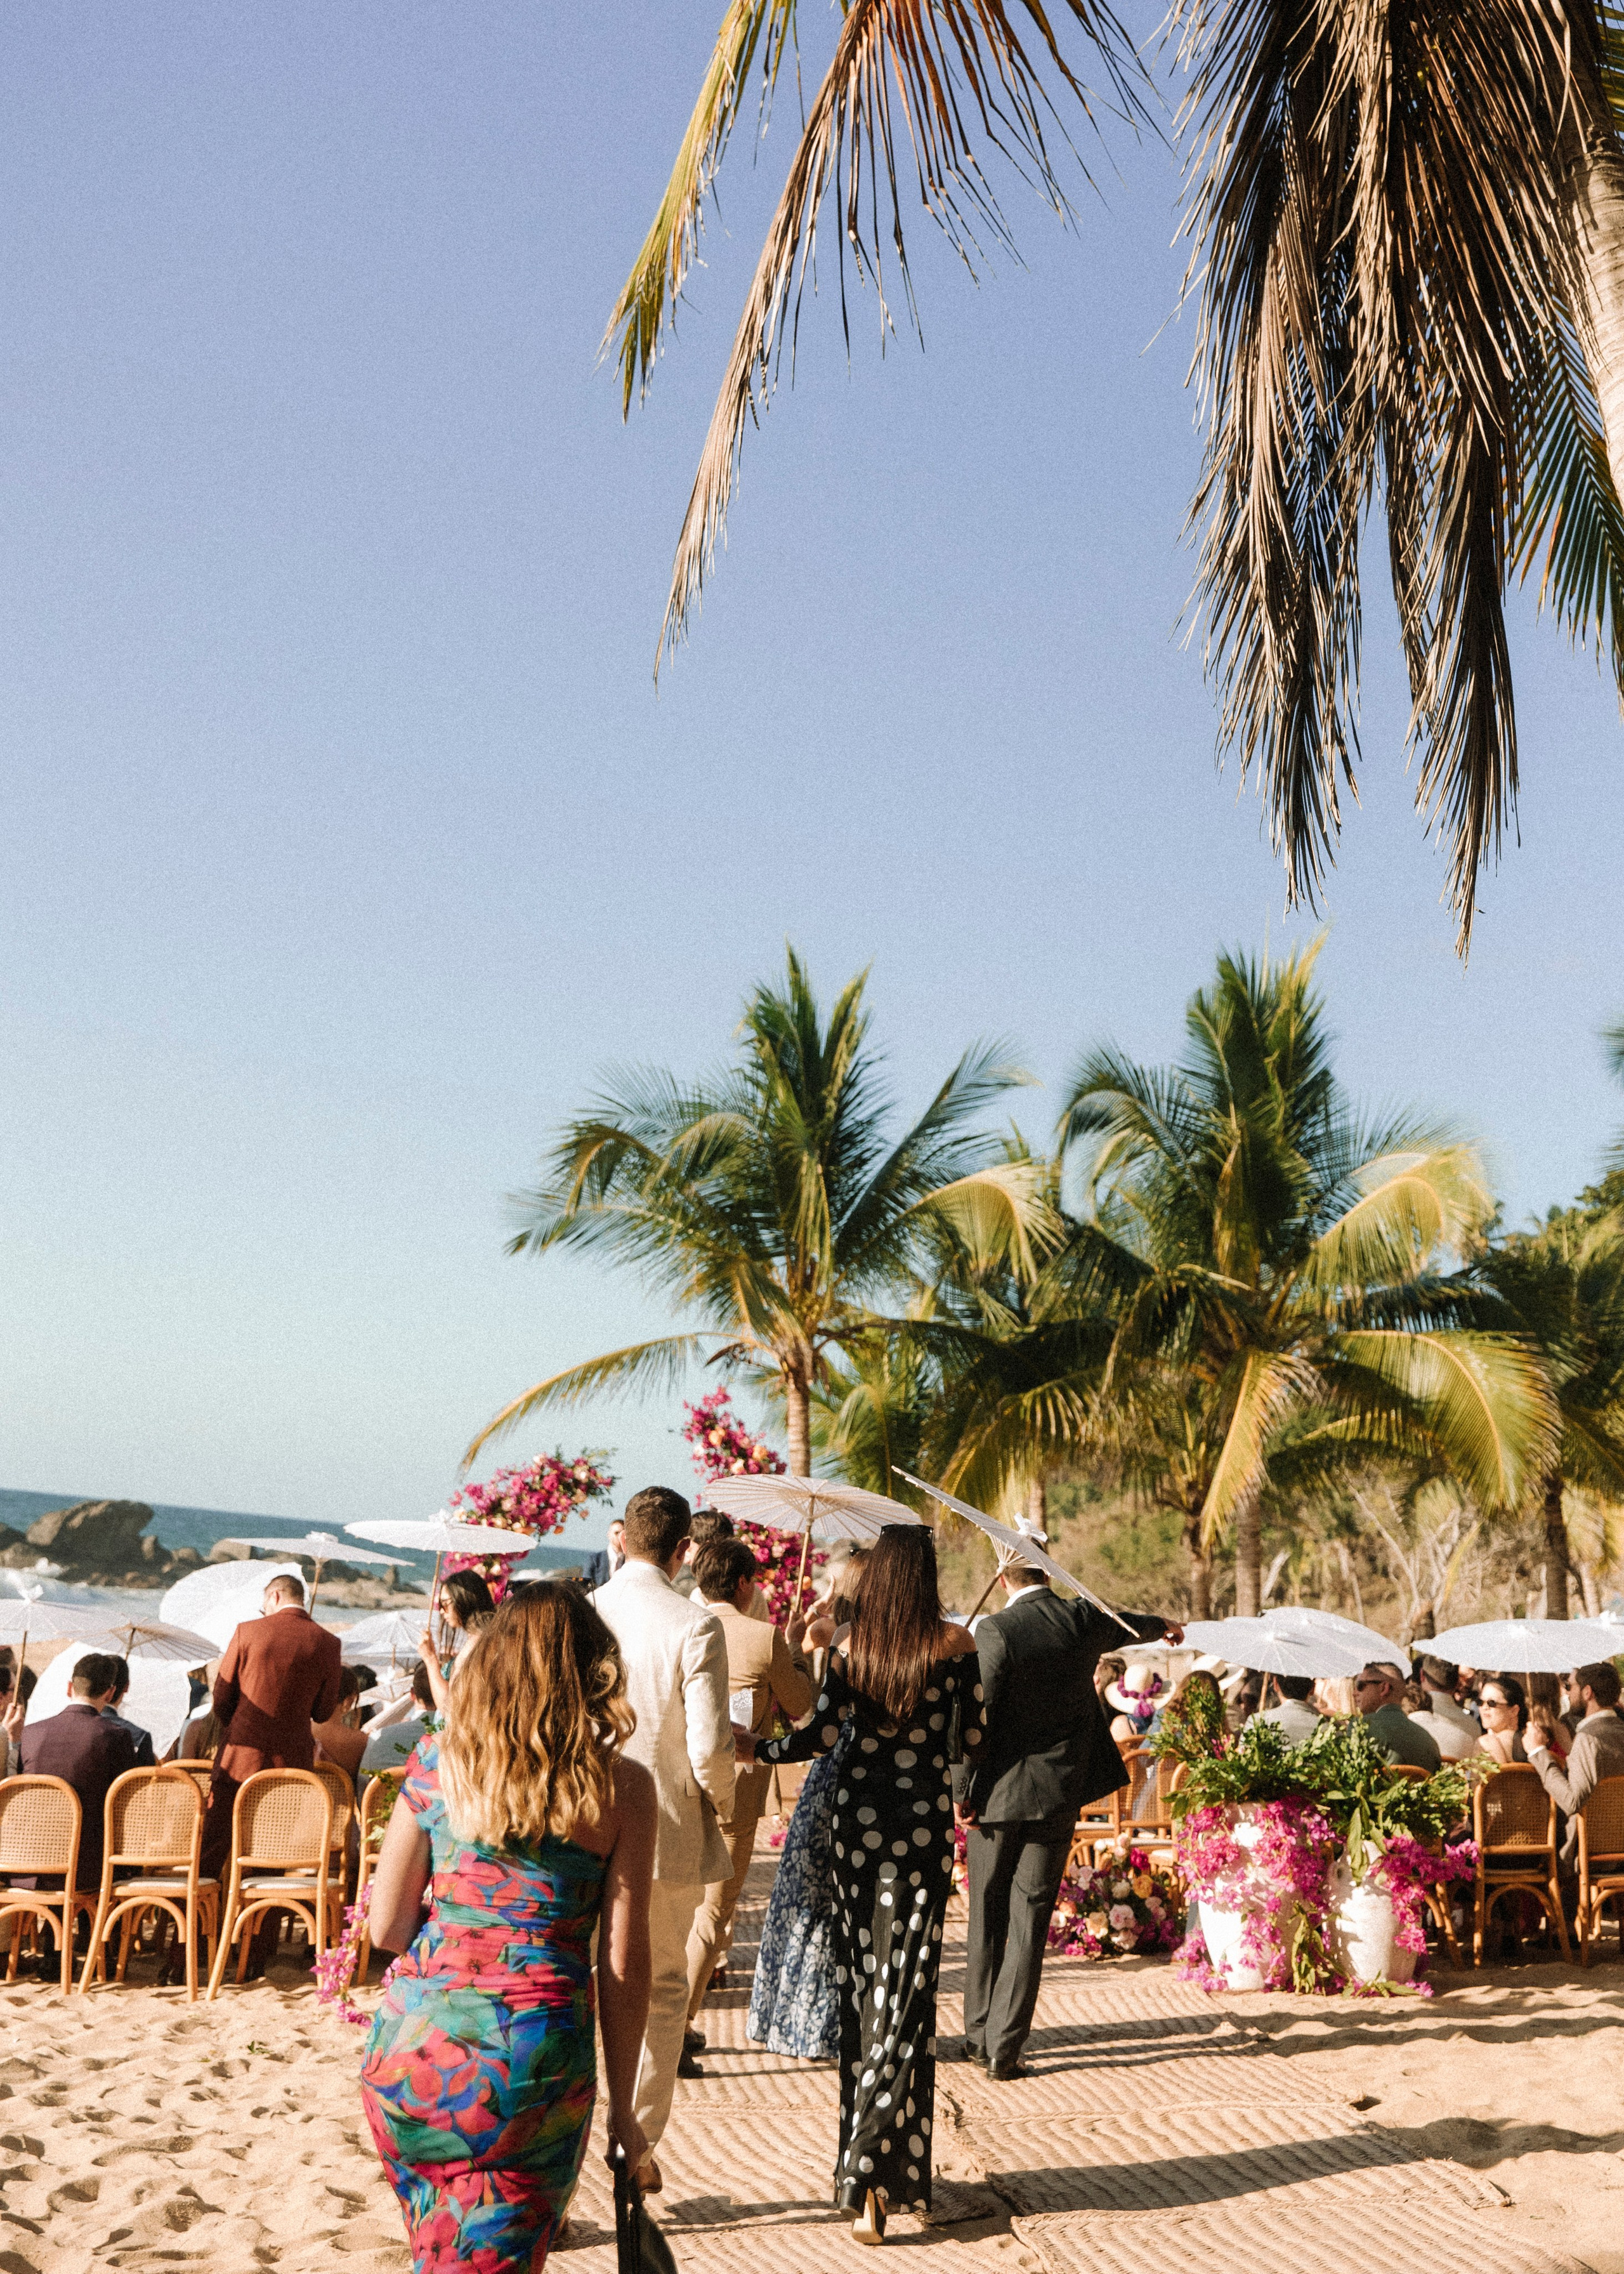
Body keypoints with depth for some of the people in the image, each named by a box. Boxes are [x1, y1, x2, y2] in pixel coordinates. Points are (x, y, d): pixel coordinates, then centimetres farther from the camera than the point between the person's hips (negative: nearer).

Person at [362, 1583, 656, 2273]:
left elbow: (386, 1926, 4)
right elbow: (622, 1964, -3)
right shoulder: (621, 1788, -4)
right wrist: (622, 2106, 7)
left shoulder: (437, 1762, 1)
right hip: (532, 2056, -2)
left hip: (411, 2048, 2)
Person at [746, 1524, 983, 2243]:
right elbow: (970, 1743, -1)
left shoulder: (852, 1644, -4)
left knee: (860, 1984, 11)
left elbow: (822, 1734, -12)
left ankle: (864, 2161, 20)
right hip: (924, 1825, -2)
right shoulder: (955, 1645, -6)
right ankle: (877, 2176, -4)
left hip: (858, 1820, 2)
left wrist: (754, 1747, 4)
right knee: (906, 1992, 1)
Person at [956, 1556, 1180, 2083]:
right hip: (1059, 1793, 2)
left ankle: (979, 2035, 23)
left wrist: (962, 1791, -4)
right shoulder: (1084, 1619, -1)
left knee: (987, 1918, 12)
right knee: (1030, 1920, 5)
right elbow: (1126, 1620, 24)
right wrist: (1161, 1627, 46)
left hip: (999, 1792, -2)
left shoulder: (996, 1631, -15)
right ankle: (1004, 2049, 4)